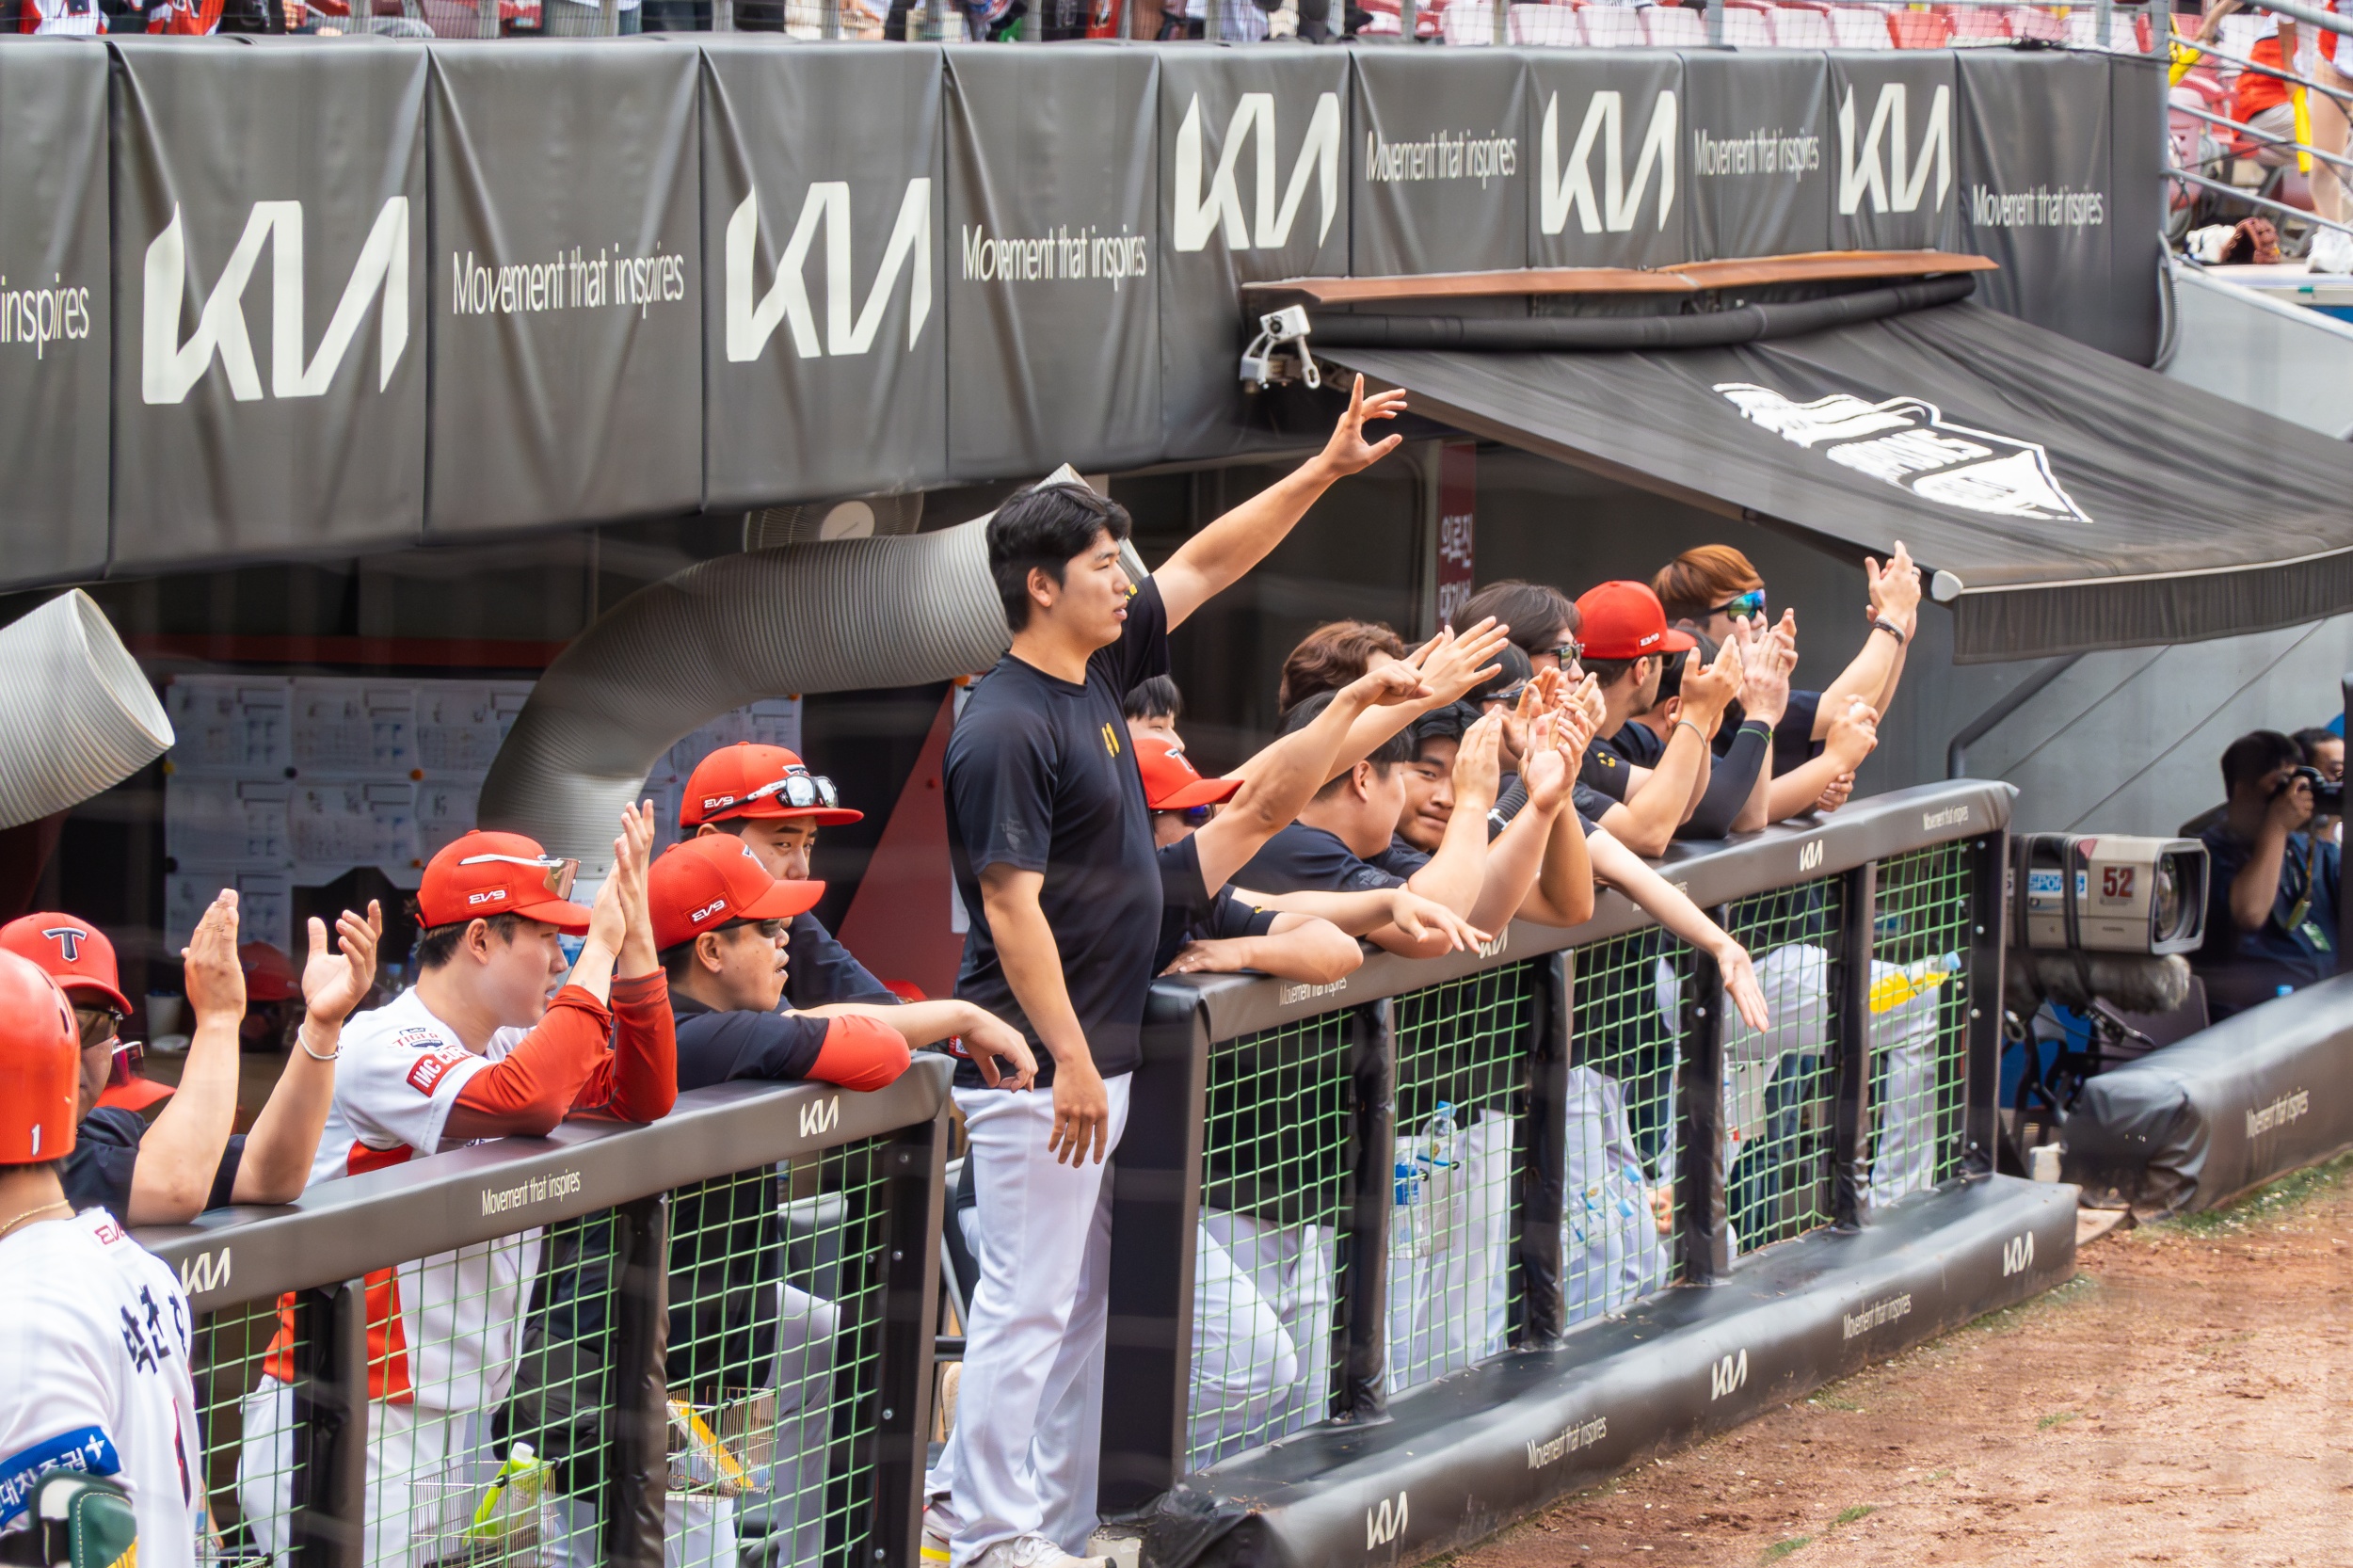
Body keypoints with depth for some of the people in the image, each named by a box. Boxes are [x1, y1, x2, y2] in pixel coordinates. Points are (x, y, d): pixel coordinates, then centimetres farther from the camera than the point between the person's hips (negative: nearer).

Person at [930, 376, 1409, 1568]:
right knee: (1030, 1298, -4)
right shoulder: (1006, 728, -18)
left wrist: (1327, 470, 12)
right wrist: (1071, 1064, -23)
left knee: (1074, 1293, 14)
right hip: (1039, 1064, -10)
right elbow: (1012, 905, -21)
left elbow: (1208, 564, 18)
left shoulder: (1099, 670, 9)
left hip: (1099, 1054, 10)